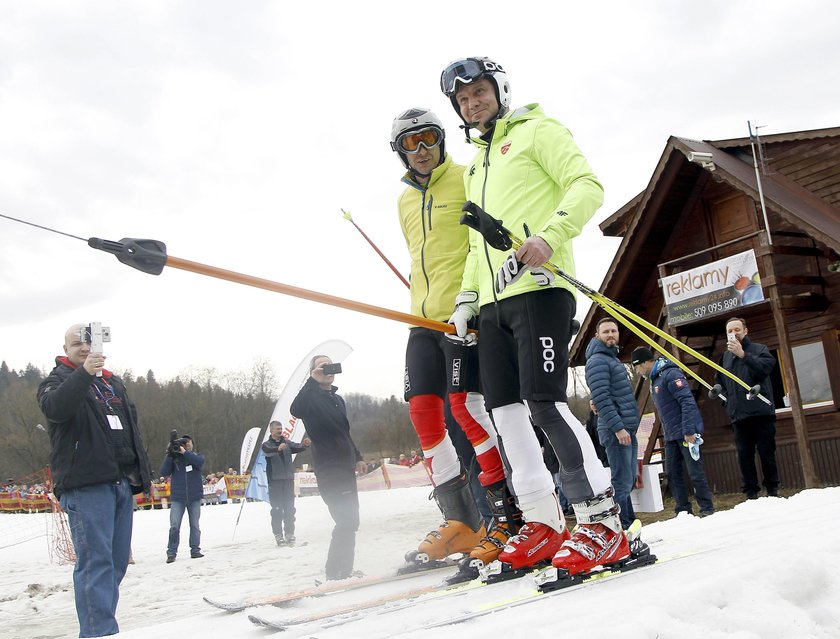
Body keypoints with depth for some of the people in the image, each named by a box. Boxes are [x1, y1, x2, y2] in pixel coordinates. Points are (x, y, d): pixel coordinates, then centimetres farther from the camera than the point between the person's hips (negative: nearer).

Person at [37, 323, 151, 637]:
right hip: (86, 485, -7)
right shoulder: (58, 380, 3)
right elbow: (54, 407, -21)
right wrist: (84, 372, -35)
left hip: (123, 484, 7)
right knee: (96, 561, -13)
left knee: (117, 562, 8)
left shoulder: (114, 383, 22)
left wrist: (141, 472, 20)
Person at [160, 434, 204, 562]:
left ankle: (195, 550, 14)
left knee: (195, 525, 7)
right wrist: (169, 455, -12)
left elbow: (200, 462, -17)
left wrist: (185, 452, -19)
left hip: (194, 497, 1)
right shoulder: (174, 458, 7)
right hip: (177, 498, -1)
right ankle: (171, 552, 0)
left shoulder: (197, 456, 8)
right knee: (174, 526, -6)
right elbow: (164, 472, -5)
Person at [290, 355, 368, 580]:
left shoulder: (338, 399, 18)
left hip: (346, 468, 8)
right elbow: (296, 411, -30)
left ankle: (345, 570, 18)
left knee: (349, 521, 10)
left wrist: (357, 458, 23)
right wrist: (313, 381, -30)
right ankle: (334, 572, -10)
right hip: (328, 469, -8)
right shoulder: (311, 397, -5)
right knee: (347, 521, -16)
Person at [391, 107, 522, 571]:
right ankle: (459, 520, 8)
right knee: (423, 410, 0)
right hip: (424, 318, 7)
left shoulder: (468, 180, 1)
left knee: (465, 405, -14)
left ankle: (507, 513, -3)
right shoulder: (405, 200, 22)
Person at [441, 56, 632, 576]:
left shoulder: (535, 131, 6)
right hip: (494, 301, 8)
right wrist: (466, 297, 20)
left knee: (545, 403, -18)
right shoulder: (475, 166, 29)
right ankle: (543, 521, 9)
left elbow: (587, 186, -7)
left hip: (538, 287, -8)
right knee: (505, 412, 2)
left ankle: (603, 521, -11)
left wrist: (550, 236, -23)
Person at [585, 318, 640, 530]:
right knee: (622, 482, -10)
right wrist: (617, 427, -22)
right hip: (616, 431, -10)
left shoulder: (613, 359, 21)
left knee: (629, 481, 13)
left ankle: (629, 524, 20)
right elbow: (601, 398, -18)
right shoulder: (597, 360, -9)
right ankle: (623, 527, -8)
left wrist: (630, 427, 20)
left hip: (627, 429, 10)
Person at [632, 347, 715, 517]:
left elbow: (687, 402, -21)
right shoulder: (654, 380, 15)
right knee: (672, 473, 8)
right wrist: (667, 433, 16)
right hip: (671, 436, 9)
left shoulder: (670, 374, -14)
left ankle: (707, 508, 6)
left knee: (695, 472, -3)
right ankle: (683, 510, 14)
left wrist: (688, 431, -24)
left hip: (686, 433, -9)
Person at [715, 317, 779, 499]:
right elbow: (719, 381, 23)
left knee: (767, 453, 1)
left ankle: (772, 489, 13)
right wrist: (727, 399, 9)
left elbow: (766, 366, -17)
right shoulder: (726, 356, 16)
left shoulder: (759, 349, 3)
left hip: (761, 412, -4)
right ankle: (751, 492, 7)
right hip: (738, 415, 4)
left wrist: (743, 354, -21)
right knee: (744, 455, 2)